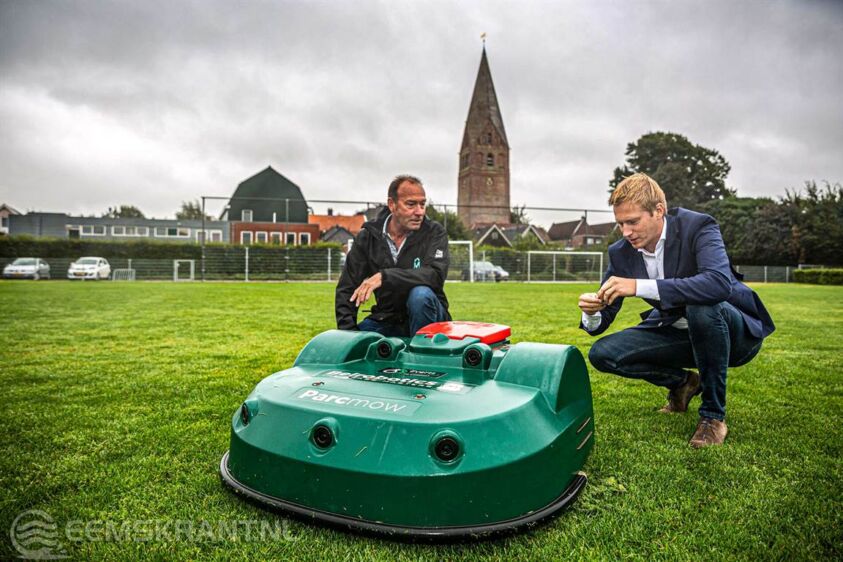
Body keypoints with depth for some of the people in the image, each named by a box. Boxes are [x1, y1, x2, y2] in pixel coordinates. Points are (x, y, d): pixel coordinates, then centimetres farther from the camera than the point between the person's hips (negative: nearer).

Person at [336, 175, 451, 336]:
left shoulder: (434, 232, -8)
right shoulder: (367, 236, 0)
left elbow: (436, 275, -27)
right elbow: (347, 289, 1)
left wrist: (384, 277, -35)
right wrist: (347, 331, -12)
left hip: (428, 318, -2)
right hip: (386, 320, 2)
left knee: (420, 294, -34)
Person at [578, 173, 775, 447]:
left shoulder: (697, 226, -22)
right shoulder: (621, 252, -8)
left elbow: (720, 283, -42)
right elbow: (599, 323, -4)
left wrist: (640, 286, -46)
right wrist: (591, 314, -30)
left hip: (734, 331, -5)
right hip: (676, 332, 5)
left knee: (702, 307, -39)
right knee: (602, 354, -13)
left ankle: (714, 415, -18)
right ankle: (683, 382, 13)